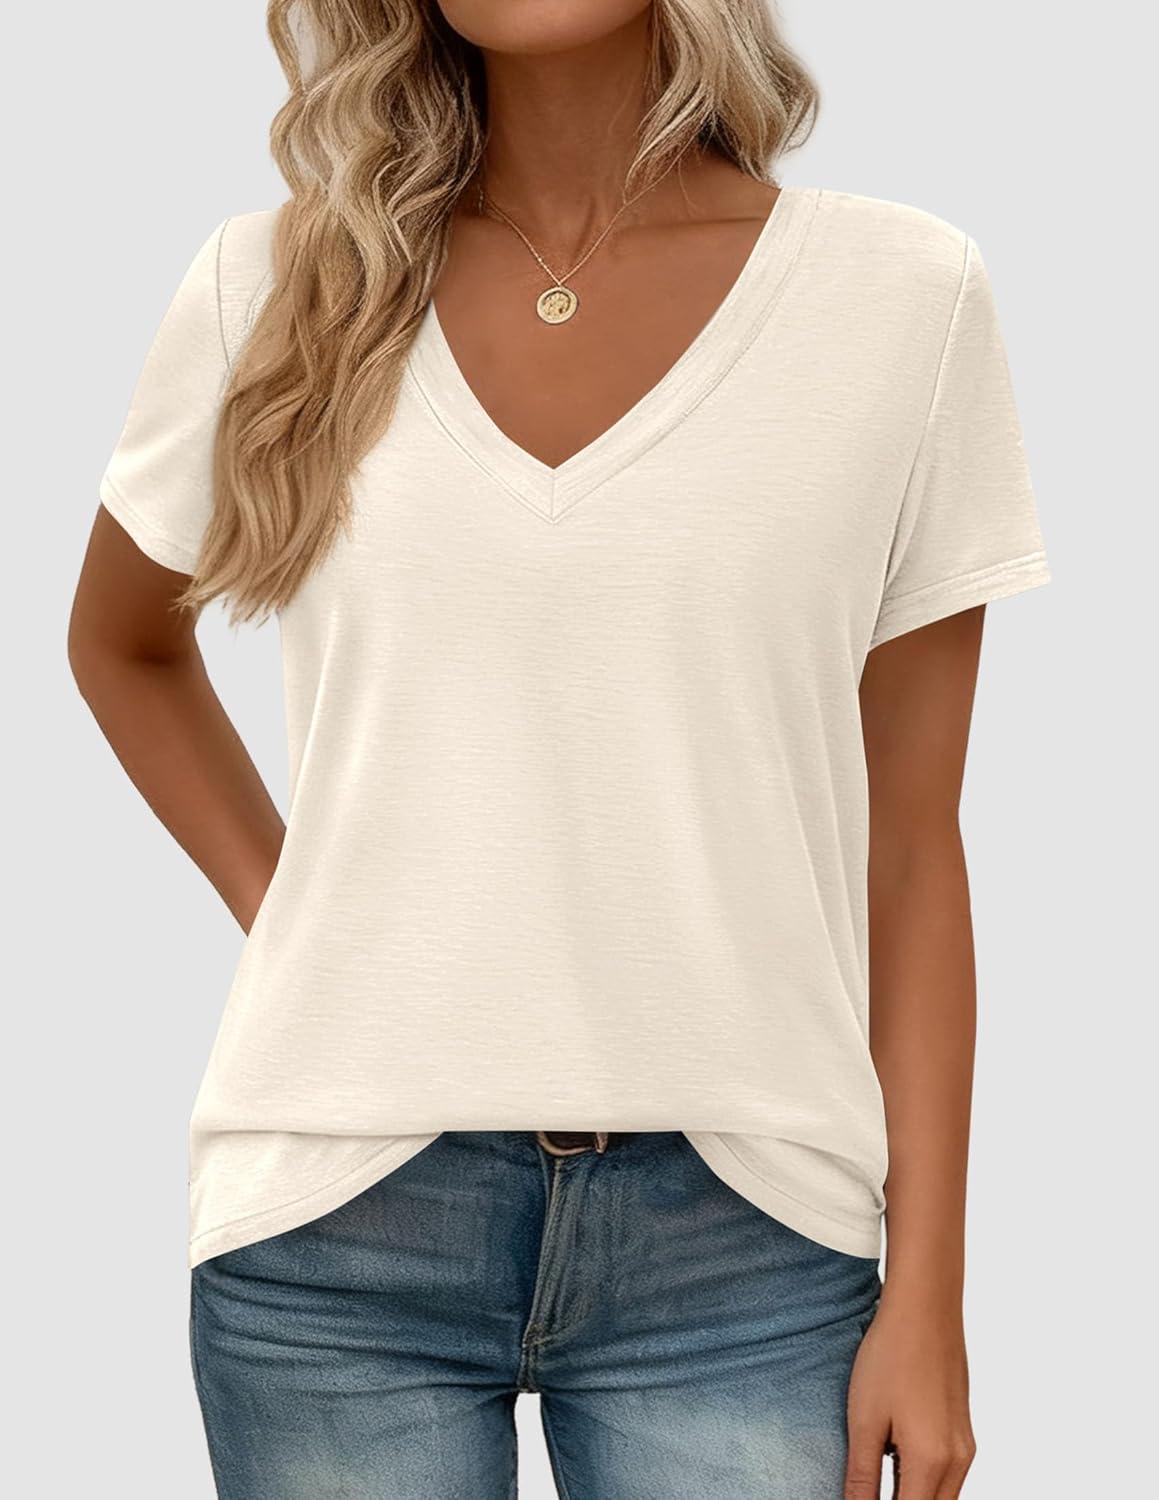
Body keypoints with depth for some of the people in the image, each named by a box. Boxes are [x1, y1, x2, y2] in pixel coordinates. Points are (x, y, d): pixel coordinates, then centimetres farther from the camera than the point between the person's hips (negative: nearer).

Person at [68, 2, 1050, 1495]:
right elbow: (120, 648, 21)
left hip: (739, 1238, -1)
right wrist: (272, 903, 5)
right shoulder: (274, 290, 2)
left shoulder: (905, 296, -1)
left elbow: (910, 848, 1)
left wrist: (927, 1298, -1)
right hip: (340, 1217, 1)